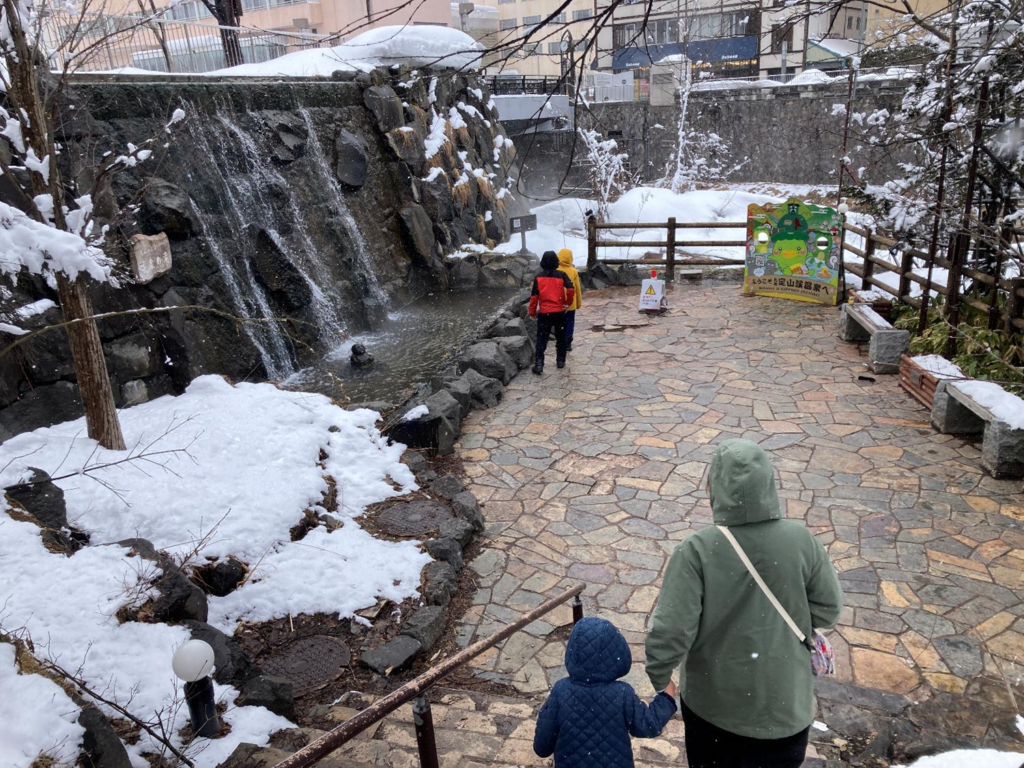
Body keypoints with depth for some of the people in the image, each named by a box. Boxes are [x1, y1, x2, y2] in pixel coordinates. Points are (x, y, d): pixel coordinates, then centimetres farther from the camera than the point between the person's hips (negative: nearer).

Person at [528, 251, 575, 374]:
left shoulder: (538, 278, -2)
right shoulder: (561, 275, -4)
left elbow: (534, 297, 0)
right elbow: (571, 289, -15)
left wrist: (532, 312, 10)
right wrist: (568, 302, 2)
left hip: (544, 313, 0)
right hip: (559, 312, 1)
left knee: (541, 339, 2)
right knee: (560, 338, 17)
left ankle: (539, 363, -7)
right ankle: (560, 361, 24)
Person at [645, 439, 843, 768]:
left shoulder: (697, 550, -26)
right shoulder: (801, 540, -18)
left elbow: (671, 632, -24)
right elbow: (827, 611, -6)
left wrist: (657, 681, -6)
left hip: (712, 701, -1)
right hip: (783, 701, 2)